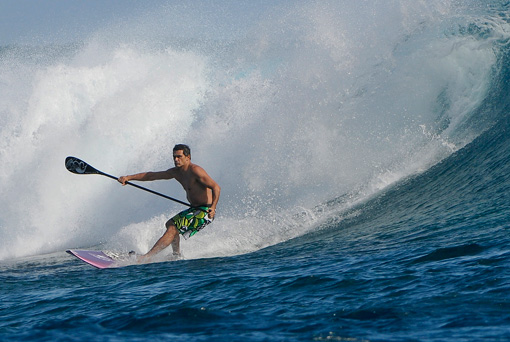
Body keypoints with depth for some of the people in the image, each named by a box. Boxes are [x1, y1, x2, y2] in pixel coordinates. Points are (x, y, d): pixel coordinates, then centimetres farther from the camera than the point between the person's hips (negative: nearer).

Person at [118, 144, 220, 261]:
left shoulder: (195, 171, -18)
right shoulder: (176, 172, 9)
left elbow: (216, 187, -22)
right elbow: (152, 175, 12)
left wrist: (213, 207, -35)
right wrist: (128, 178, 5)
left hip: (205, 212, -10)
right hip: (194, 209, 10)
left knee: (173, 229, -16)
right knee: (170, 224, 24)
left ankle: (147, 257, -20)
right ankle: (177, 255, 29)